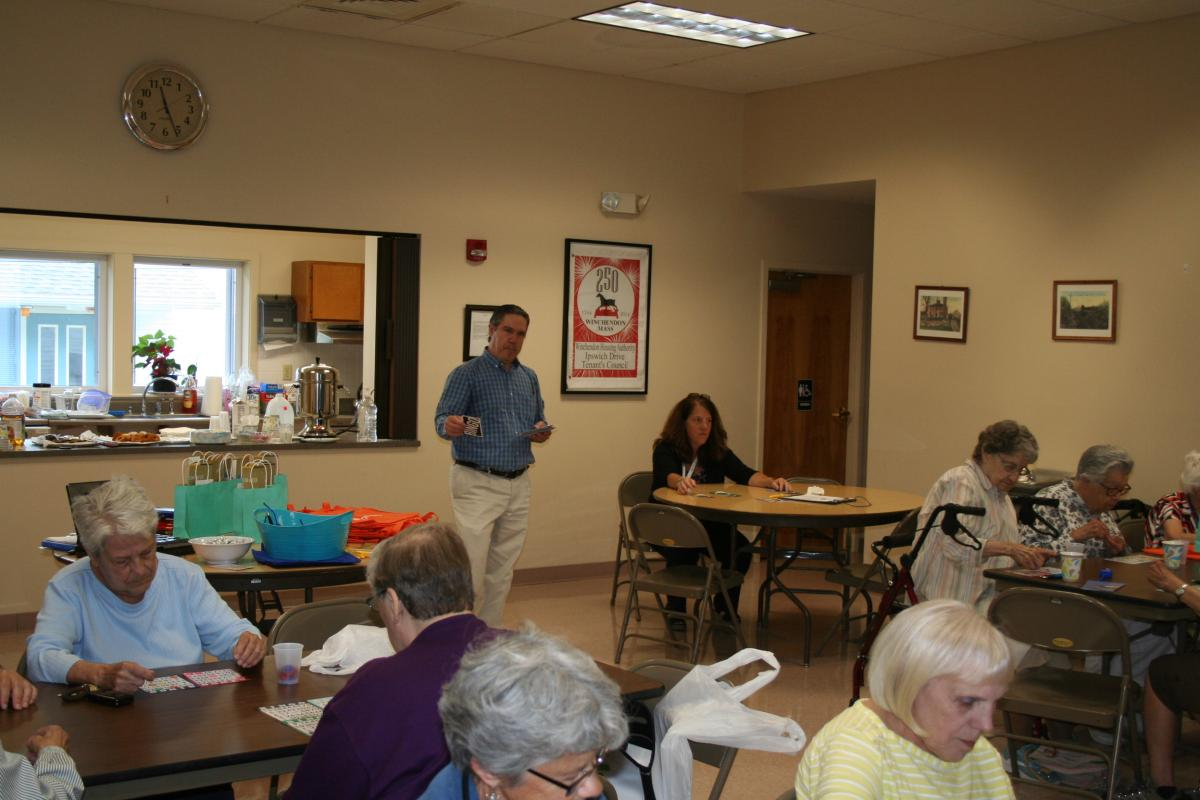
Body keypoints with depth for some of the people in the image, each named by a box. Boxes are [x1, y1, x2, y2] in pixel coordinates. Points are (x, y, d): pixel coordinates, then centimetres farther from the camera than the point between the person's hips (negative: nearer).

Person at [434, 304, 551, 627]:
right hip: (478, 482, -6)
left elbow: (539, 419, 20)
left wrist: (541, 431, -4)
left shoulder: (529, 378, 13)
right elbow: (441, 419, -13)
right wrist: (450, 426, -36)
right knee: (472, 567, -10)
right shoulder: (467, 374, -5)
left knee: (502, 570, 11)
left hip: (518, 484, 6)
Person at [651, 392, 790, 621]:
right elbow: (669, 475, -30)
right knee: (684, 553, -35)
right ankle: (675, 609, -10)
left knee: (741, 549, -22)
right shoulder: (666, 449, -9)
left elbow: (746, 475, -8)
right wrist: (680, 482, -54)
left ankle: (725, 607, 1)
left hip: (708, 524, 4)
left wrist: (771, 482, -29)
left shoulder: (718, 451, 4)